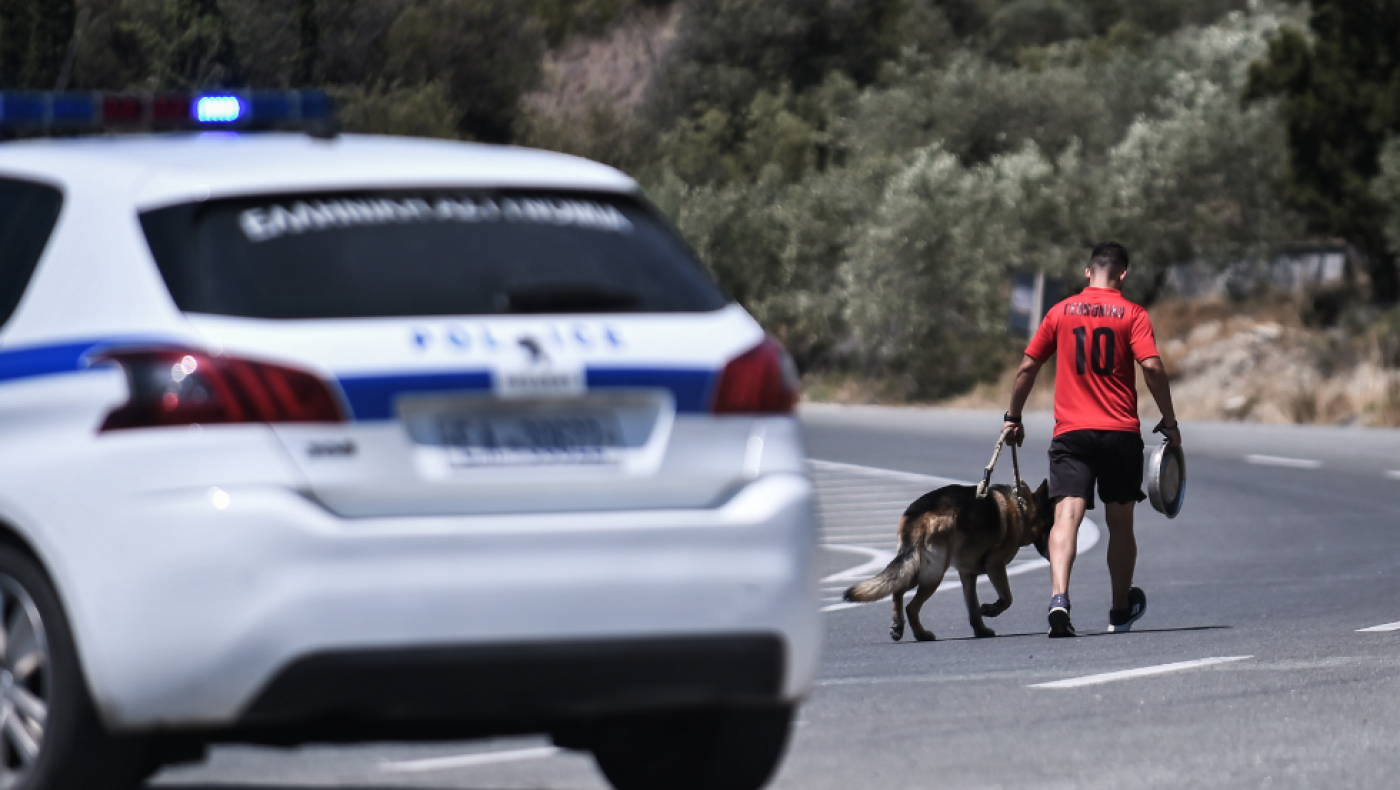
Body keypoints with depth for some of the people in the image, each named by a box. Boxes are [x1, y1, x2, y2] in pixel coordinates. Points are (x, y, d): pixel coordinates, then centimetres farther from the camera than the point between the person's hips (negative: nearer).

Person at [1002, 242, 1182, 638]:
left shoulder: (1061, 312, 7)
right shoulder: (1132, 315, 1)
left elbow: (1027, 367, 10)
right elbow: (1152, 367, -11)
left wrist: (1012, 418, 22)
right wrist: (1169, 422, -1)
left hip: (1071, 431, 0)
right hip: (1121, 432, 0)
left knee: (1067, 515, -12)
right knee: (1120, 523, 14)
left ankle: (1059, 597, -34)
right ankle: (1121, 611, 29)